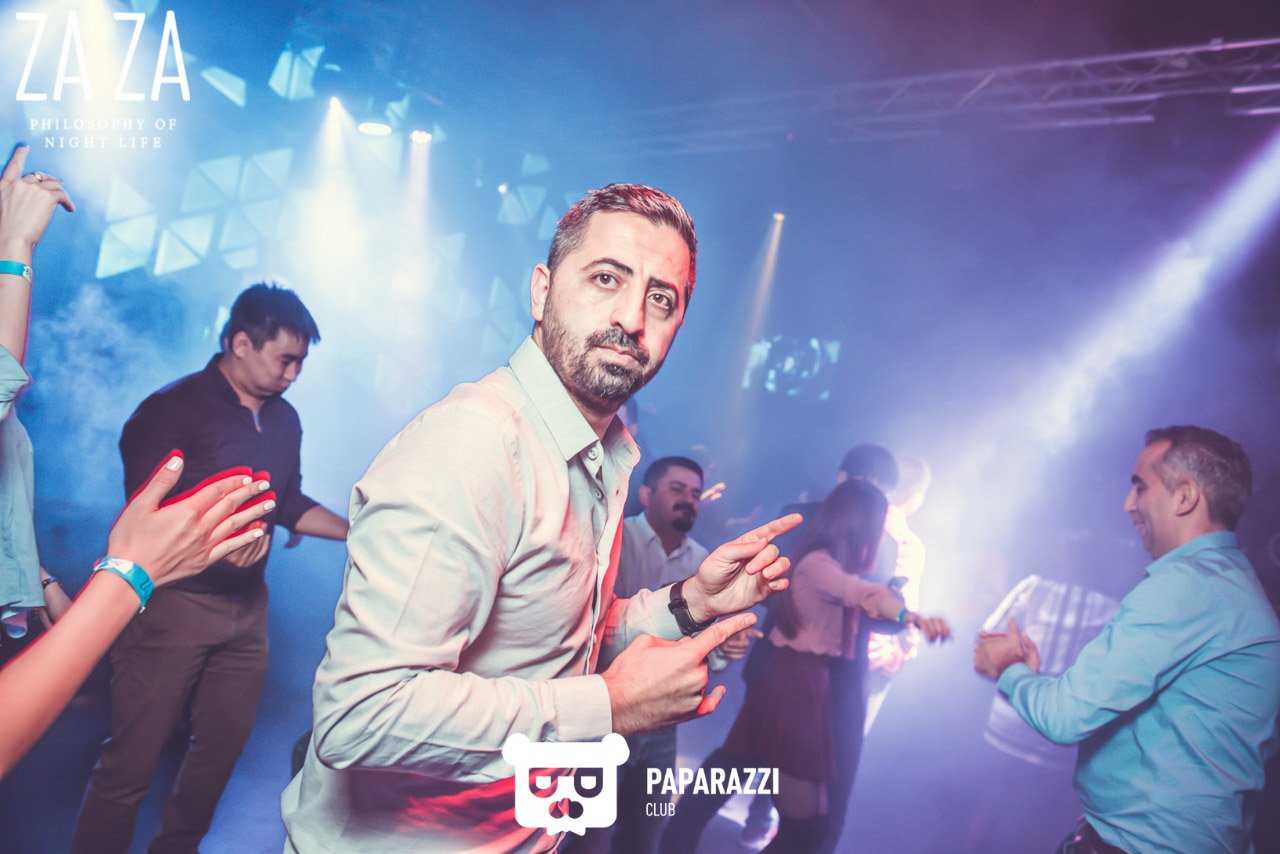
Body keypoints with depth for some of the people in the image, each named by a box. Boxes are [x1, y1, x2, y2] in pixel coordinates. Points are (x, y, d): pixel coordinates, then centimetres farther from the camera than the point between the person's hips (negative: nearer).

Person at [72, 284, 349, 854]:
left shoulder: (284, 420, 11)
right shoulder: (175, 408, -10)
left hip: (246, 608, 7)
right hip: (173, 603, -6)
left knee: (222, 748, 15)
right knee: (131, 761, 0)